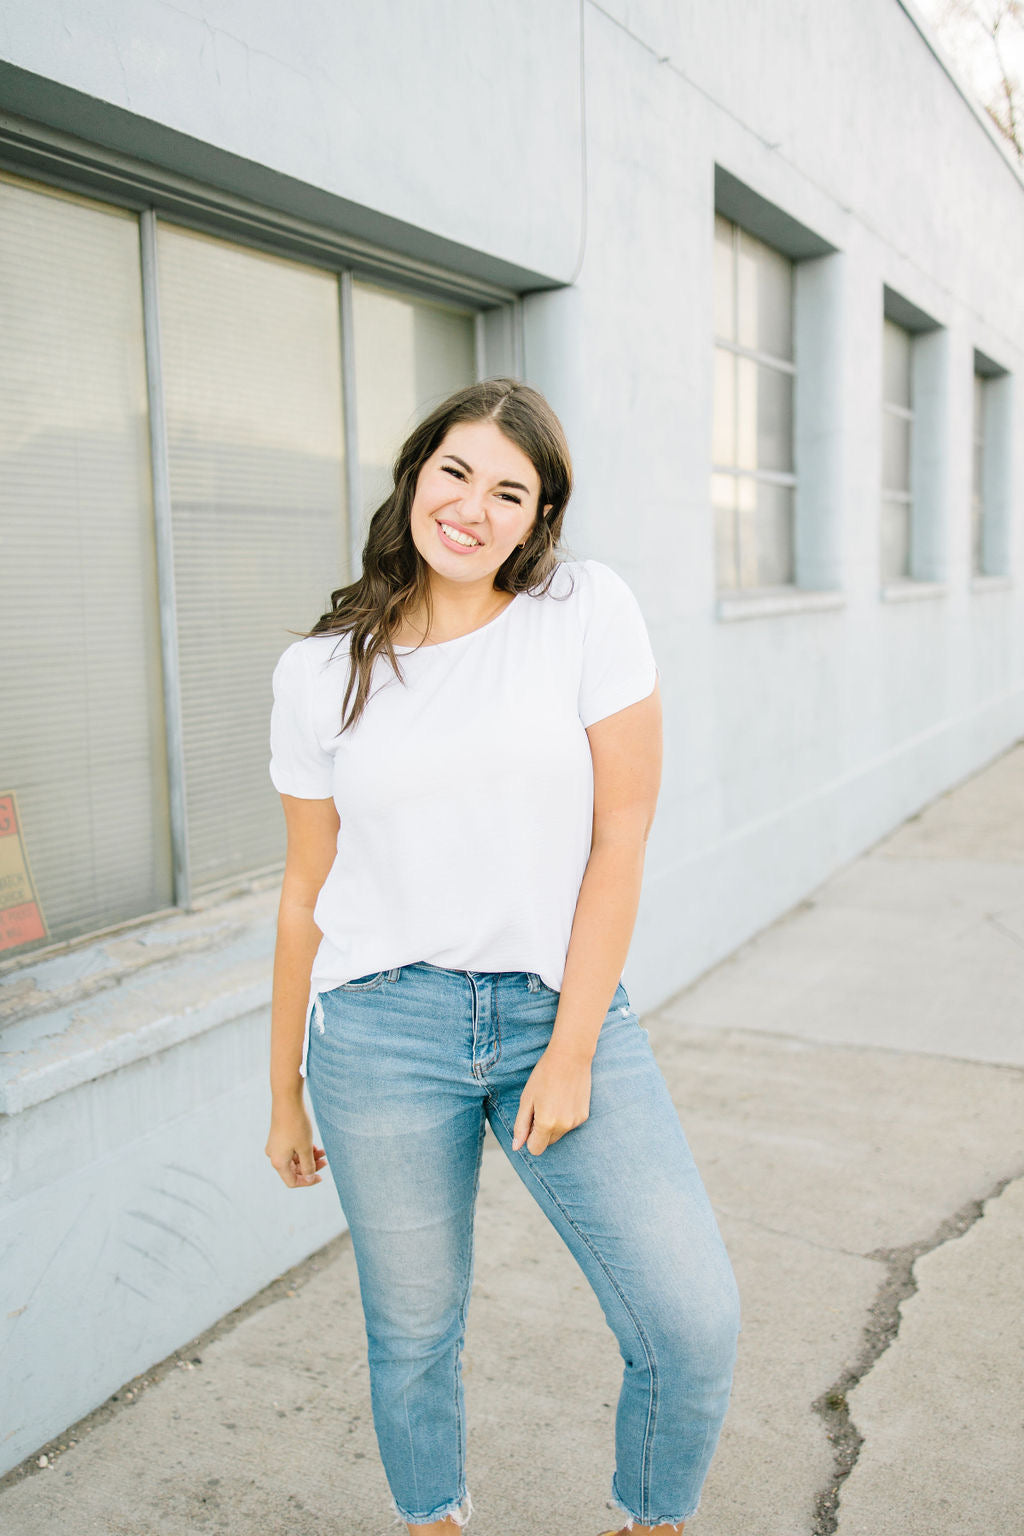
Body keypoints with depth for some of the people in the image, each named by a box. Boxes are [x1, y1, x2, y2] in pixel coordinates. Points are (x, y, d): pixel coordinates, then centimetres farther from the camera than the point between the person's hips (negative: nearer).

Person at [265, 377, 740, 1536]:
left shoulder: (588, 613, -4)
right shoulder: (321, 671, 2)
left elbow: (621, 839, -6)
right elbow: (306, 894, 8)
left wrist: (571, 1055, -9)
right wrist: (285, 1096, 13)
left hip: (565, 1009, 0)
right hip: (385, 1027, 1)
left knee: (695, 1325, -6)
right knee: (413, 1334, 13)